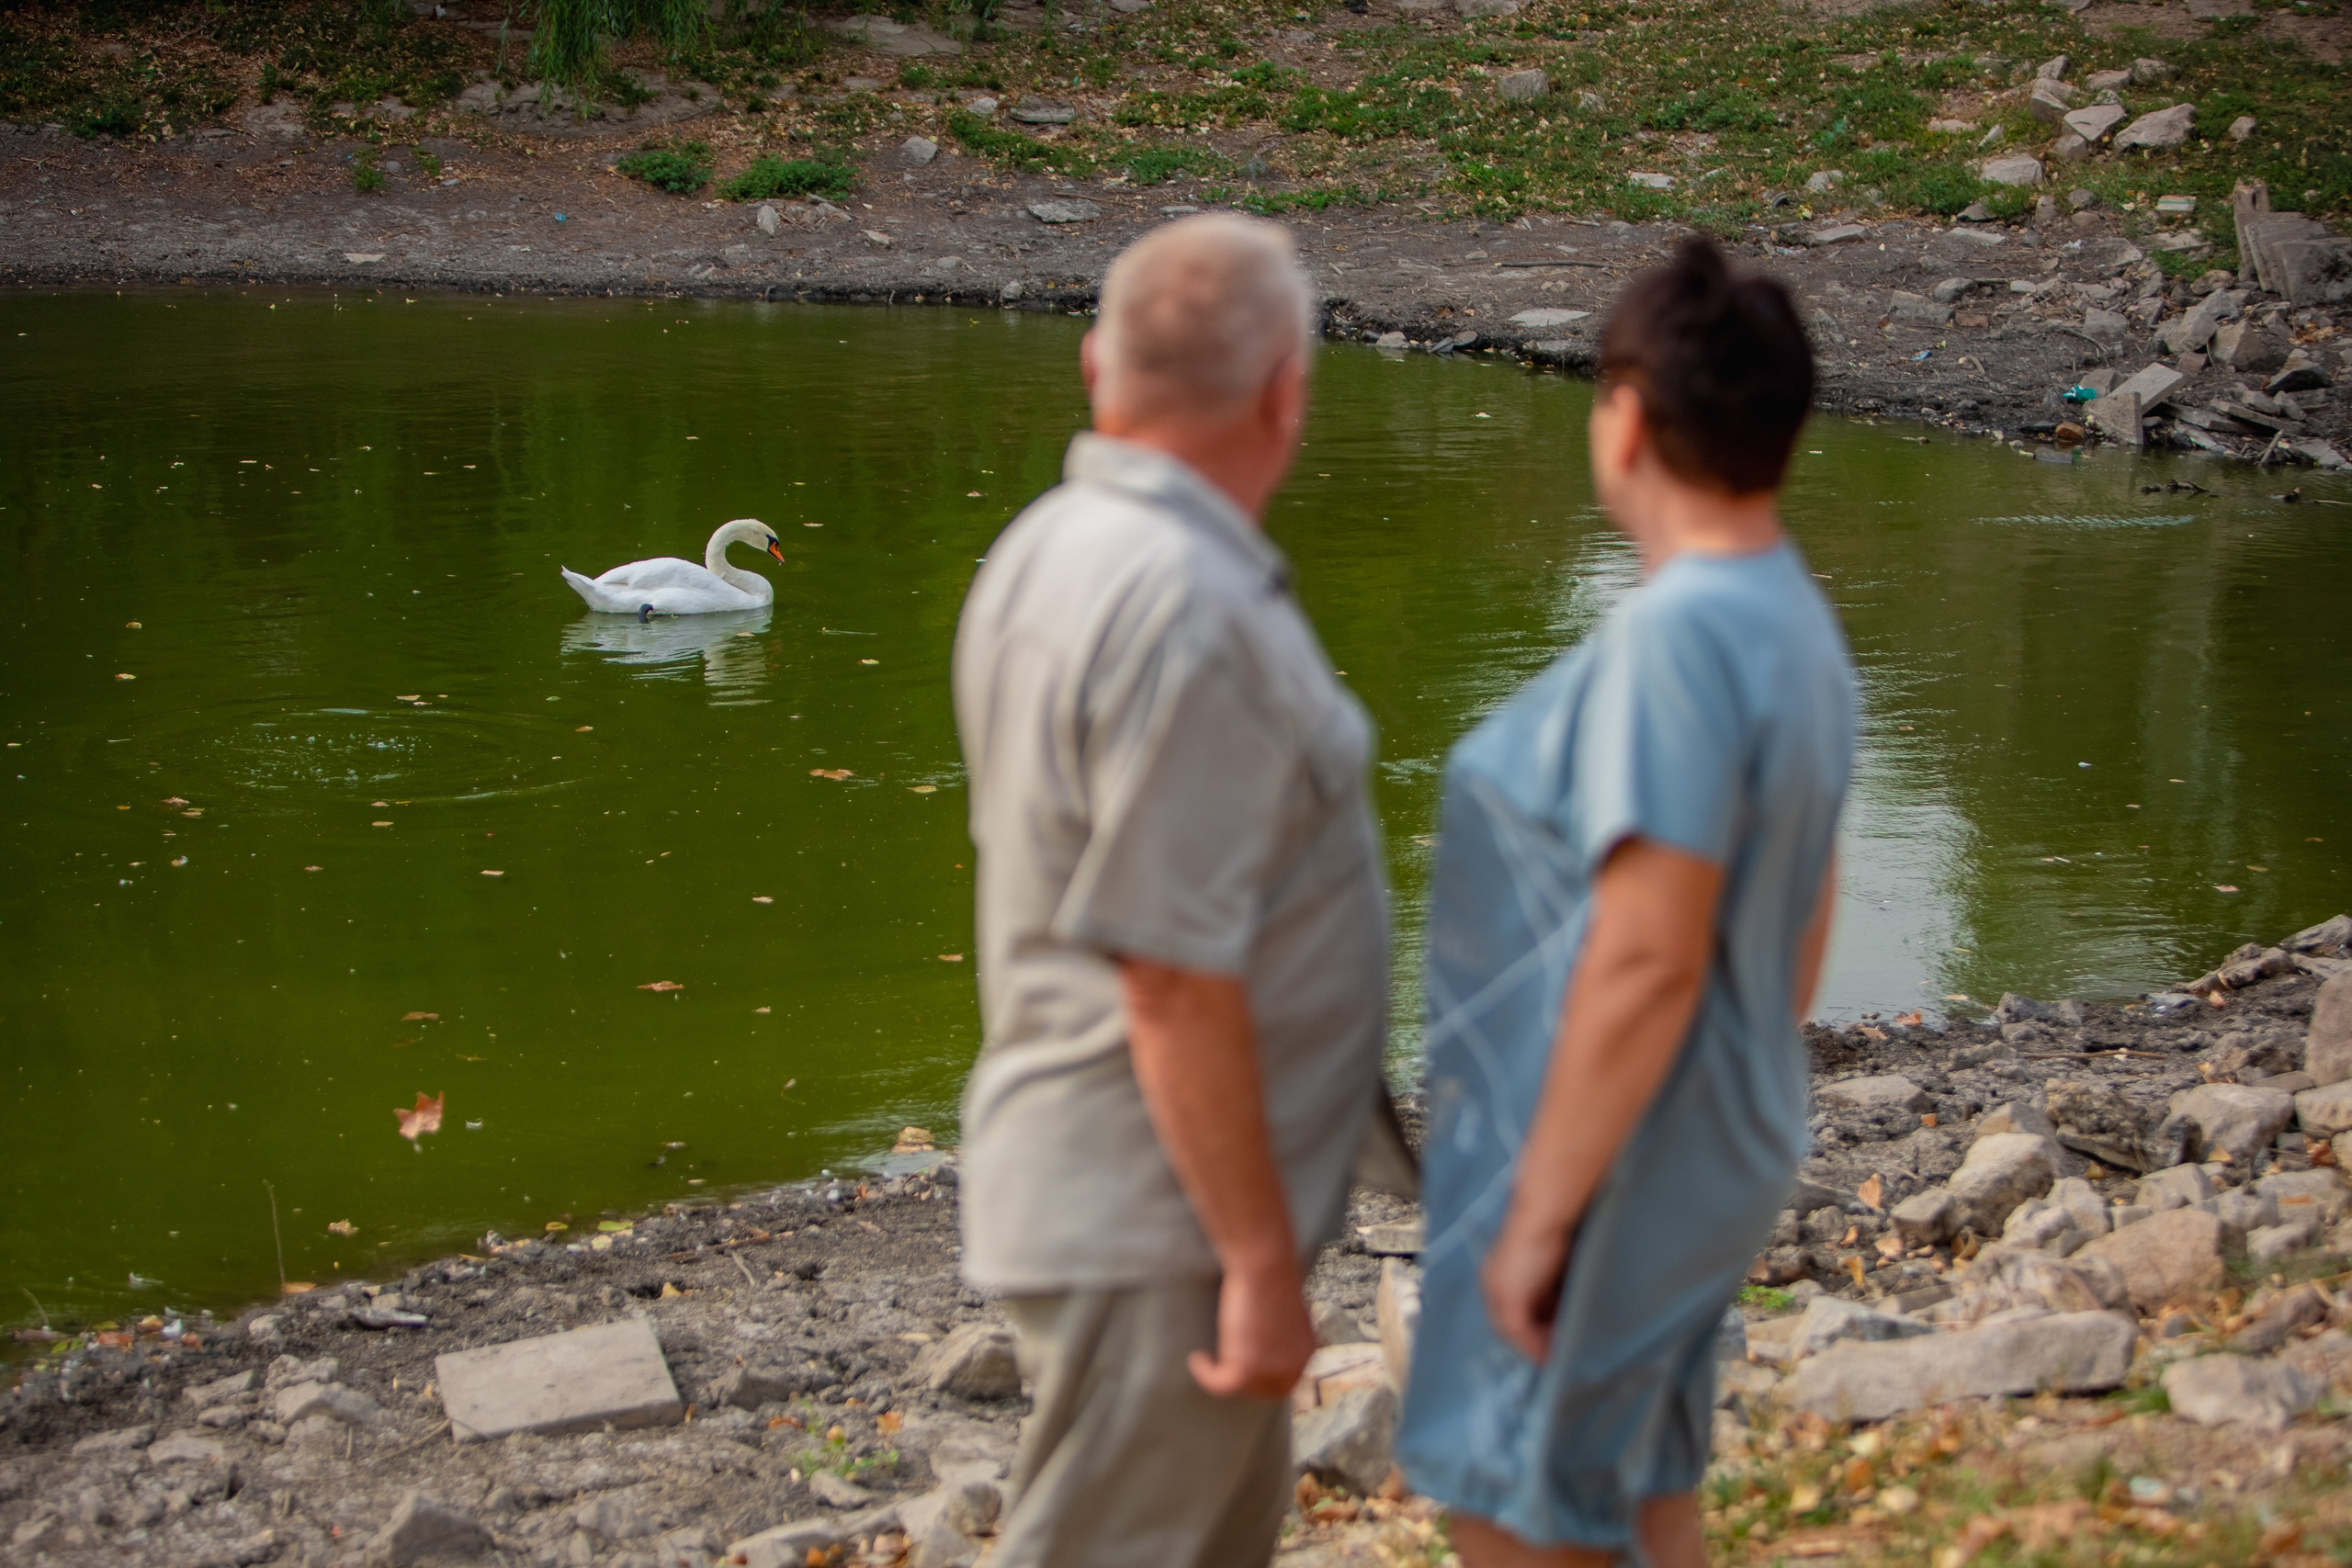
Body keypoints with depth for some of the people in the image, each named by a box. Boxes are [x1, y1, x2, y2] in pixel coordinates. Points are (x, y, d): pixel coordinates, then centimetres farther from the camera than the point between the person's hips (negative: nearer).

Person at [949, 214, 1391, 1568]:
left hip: (1101, 1183, 10)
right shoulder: (1190, 617, -25)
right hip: (1159, 1220, -10)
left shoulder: (1049, 548, 6)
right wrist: (1262, 1264, -19)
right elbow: (1176, 985, -26)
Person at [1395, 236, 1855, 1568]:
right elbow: (1806, 910, 13)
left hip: (1608, 1155, -9)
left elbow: (1647, 958, -28)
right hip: (1719, 1155, 9)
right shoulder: (1800, 620, 4)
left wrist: (1539, 1218, -21)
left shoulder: (1677, 636, -26)